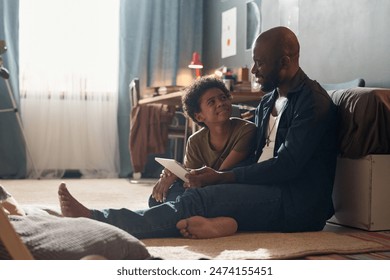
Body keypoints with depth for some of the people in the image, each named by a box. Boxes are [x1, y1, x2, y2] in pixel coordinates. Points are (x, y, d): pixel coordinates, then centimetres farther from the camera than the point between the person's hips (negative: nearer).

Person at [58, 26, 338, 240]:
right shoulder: (268, 102, 19)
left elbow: (286, 166, -19)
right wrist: (214, 175, -4)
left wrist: (221, 177, -19)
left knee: (200, 199, -26)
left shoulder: (313, 101, -11)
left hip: (297, 205, -8)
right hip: (263, 192, 9)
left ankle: (97, 220, -28)